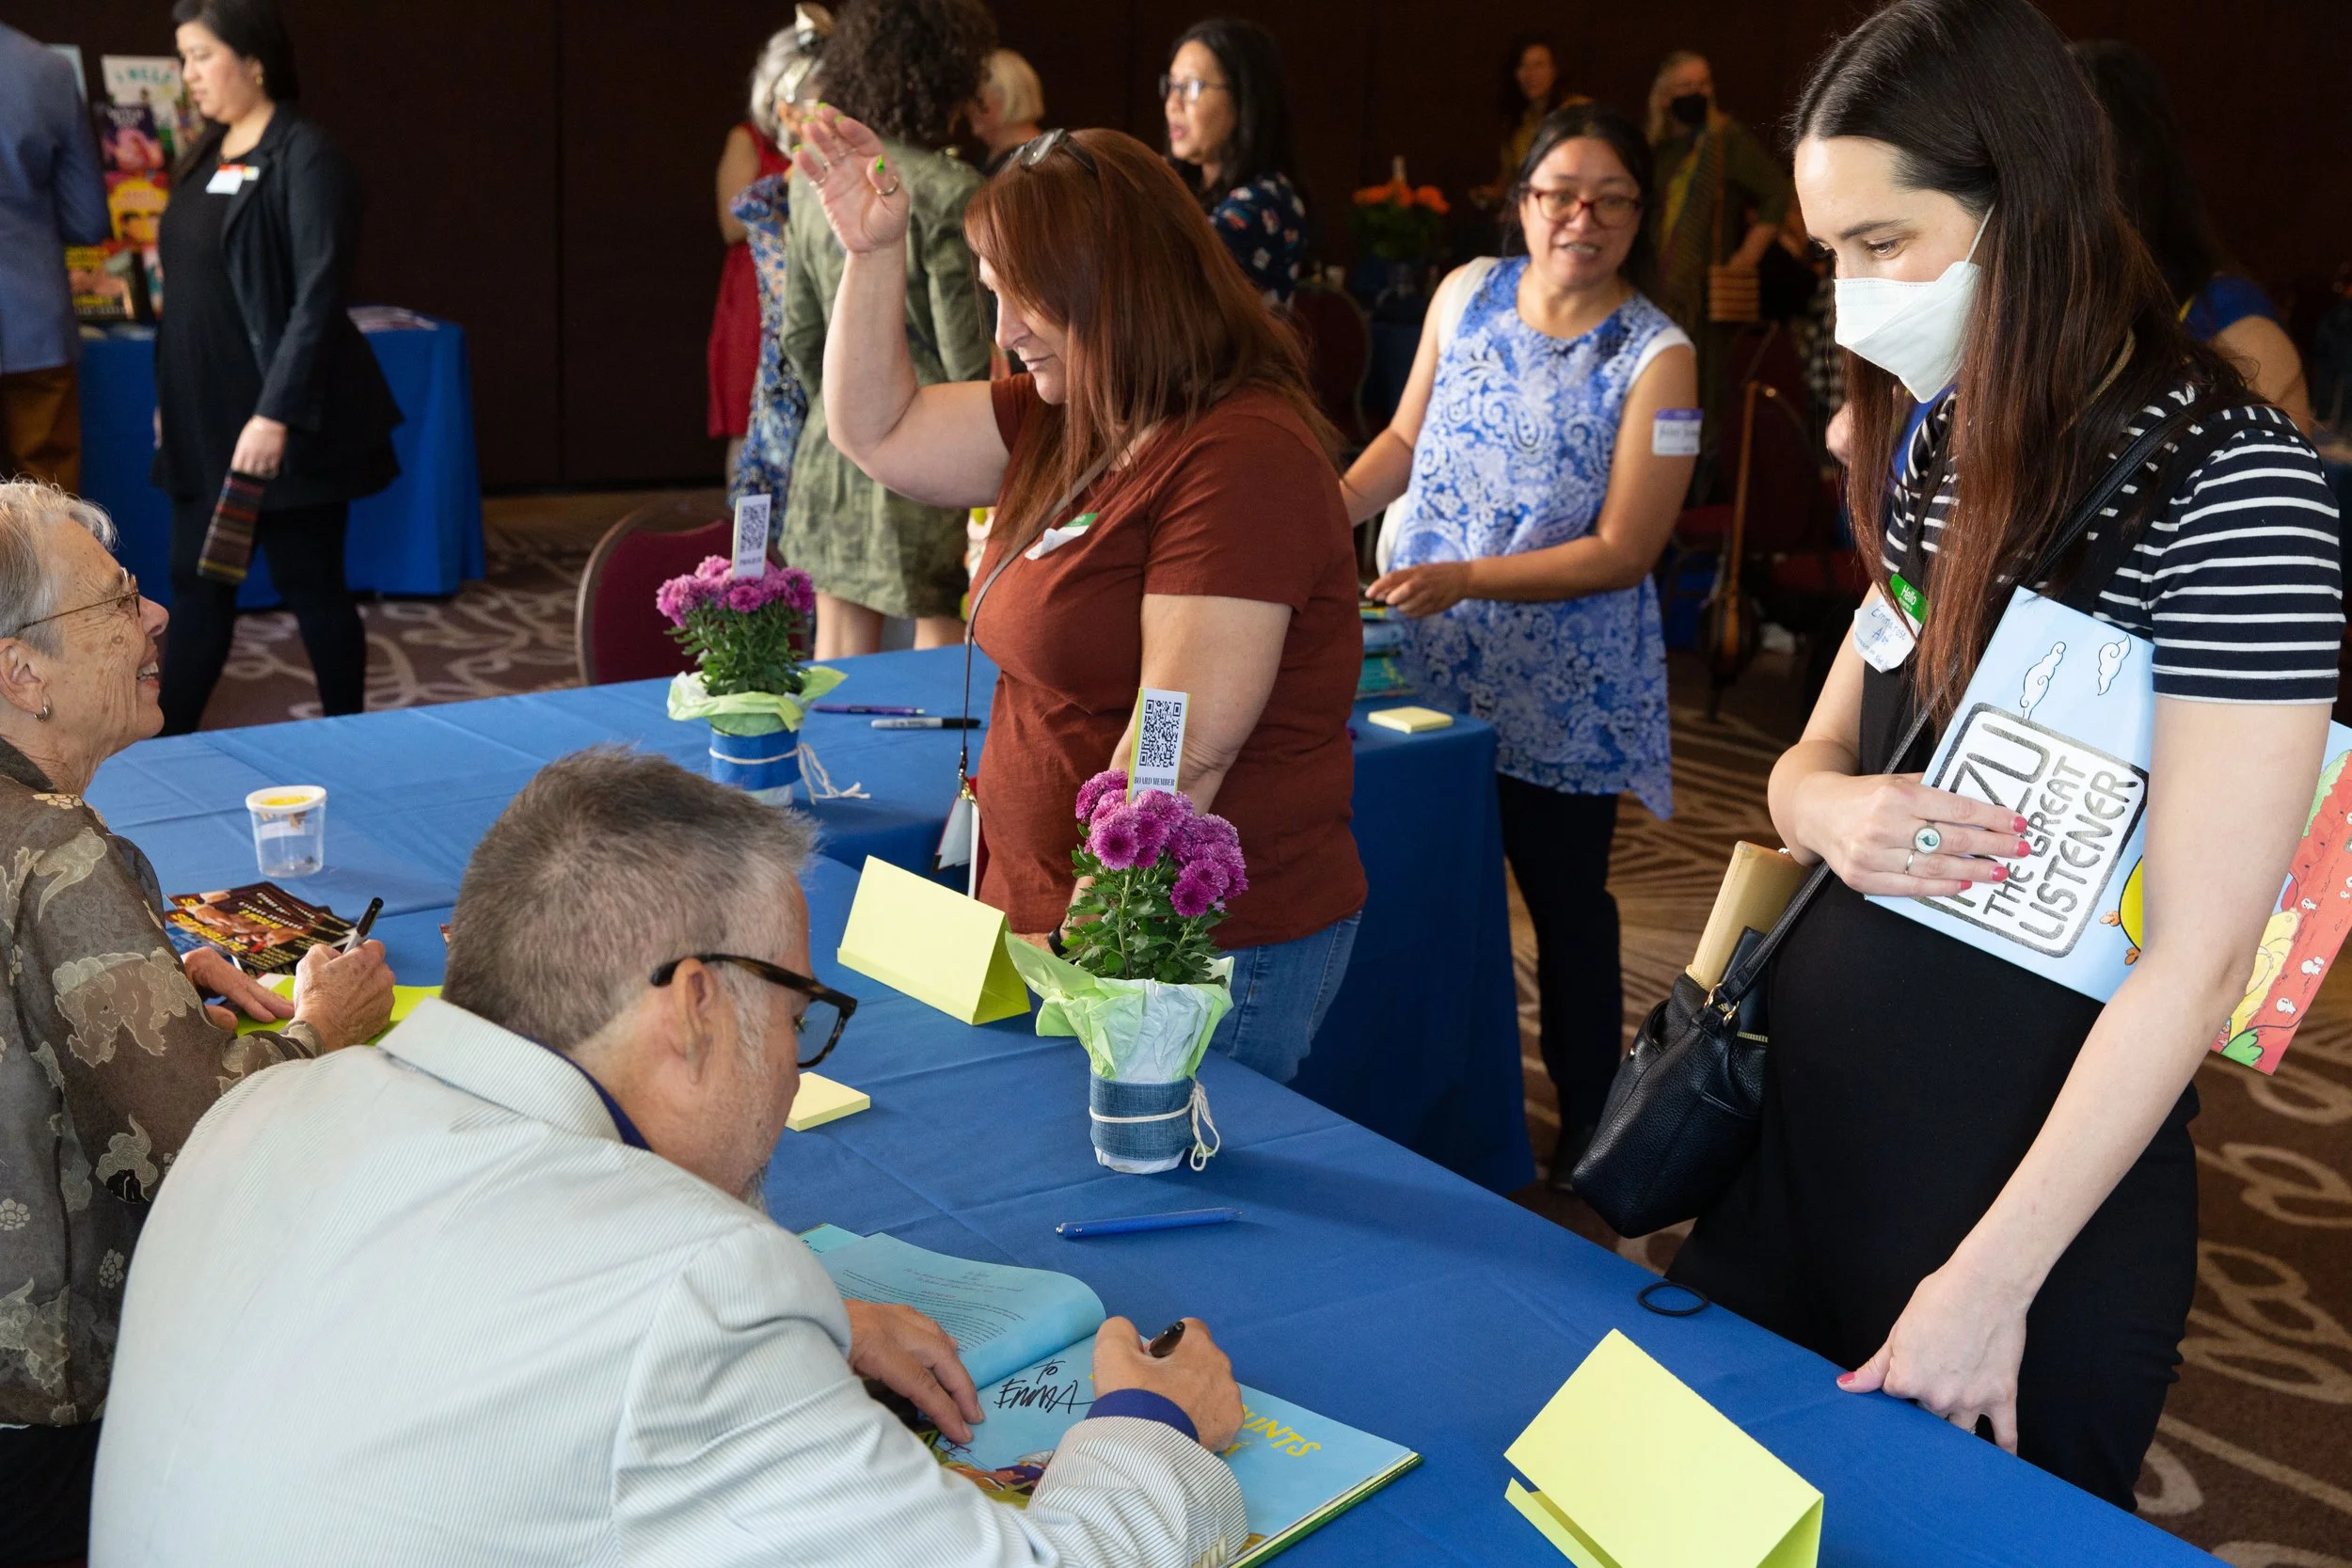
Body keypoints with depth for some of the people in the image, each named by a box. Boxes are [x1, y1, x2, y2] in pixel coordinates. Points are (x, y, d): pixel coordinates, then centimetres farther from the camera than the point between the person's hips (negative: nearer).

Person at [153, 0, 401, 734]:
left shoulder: (304, 157, -11)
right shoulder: (208, 156, 13)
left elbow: (317, 297, -18)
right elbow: (189, 292, 18)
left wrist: (276, 414, -23)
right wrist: (169, 397, 16)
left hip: (280, 423, -7)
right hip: (206, 418, 8)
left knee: (310, 586, 3)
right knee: (195, 585, 10)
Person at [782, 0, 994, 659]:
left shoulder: (812, 179, 4)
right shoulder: (947, 191, -15)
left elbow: (800, 333, 10)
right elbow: (966, 354, -13)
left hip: (835, 450, 6)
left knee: (838, 649, 12)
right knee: (941, 645, 5)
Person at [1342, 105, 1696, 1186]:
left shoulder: (1655, 356, -12)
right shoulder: (1468, 292, 2)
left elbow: (1623, 550, -15)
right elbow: (1407, 436, 13)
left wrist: (1464, 579, -23)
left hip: (1557, 692, -4)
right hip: (1426, 660, 4)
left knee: (1565, 900, 9)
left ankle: (1588, 1119, 26)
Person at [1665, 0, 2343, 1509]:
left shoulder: (2228, 482, -18)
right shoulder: (1941, 452, 6)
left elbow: (2197, 961, -19)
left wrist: (1991, 1283, -18)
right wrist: (1830, 807, -12)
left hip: (2036, 1175, -7)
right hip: (1809, 1104, 7)